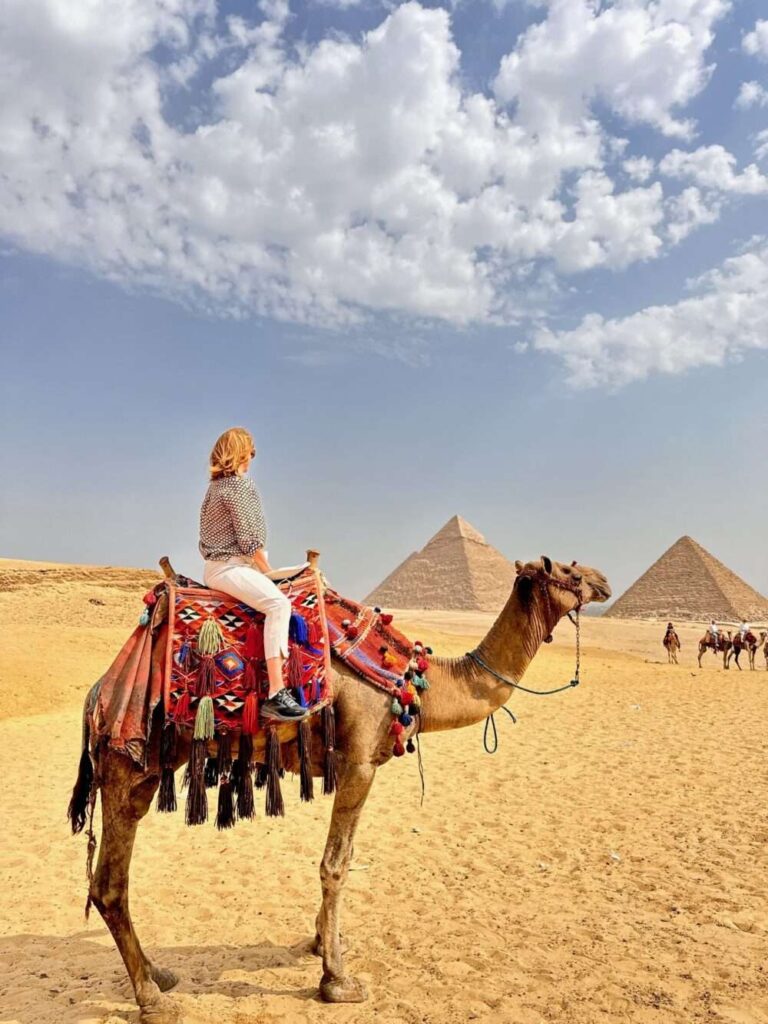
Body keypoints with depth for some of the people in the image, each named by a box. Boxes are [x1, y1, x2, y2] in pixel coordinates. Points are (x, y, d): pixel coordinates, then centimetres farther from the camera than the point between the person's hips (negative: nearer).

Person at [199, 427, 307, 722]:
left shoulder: (217, 485, 18)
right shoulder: (240, 484, -11)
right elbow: (250, 539, -15)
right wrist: (269, 572, -4)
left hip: (217, 564, 11)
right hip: (229, 567, -11)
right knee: (278, 603, -30)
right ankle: (276, 694, -40)